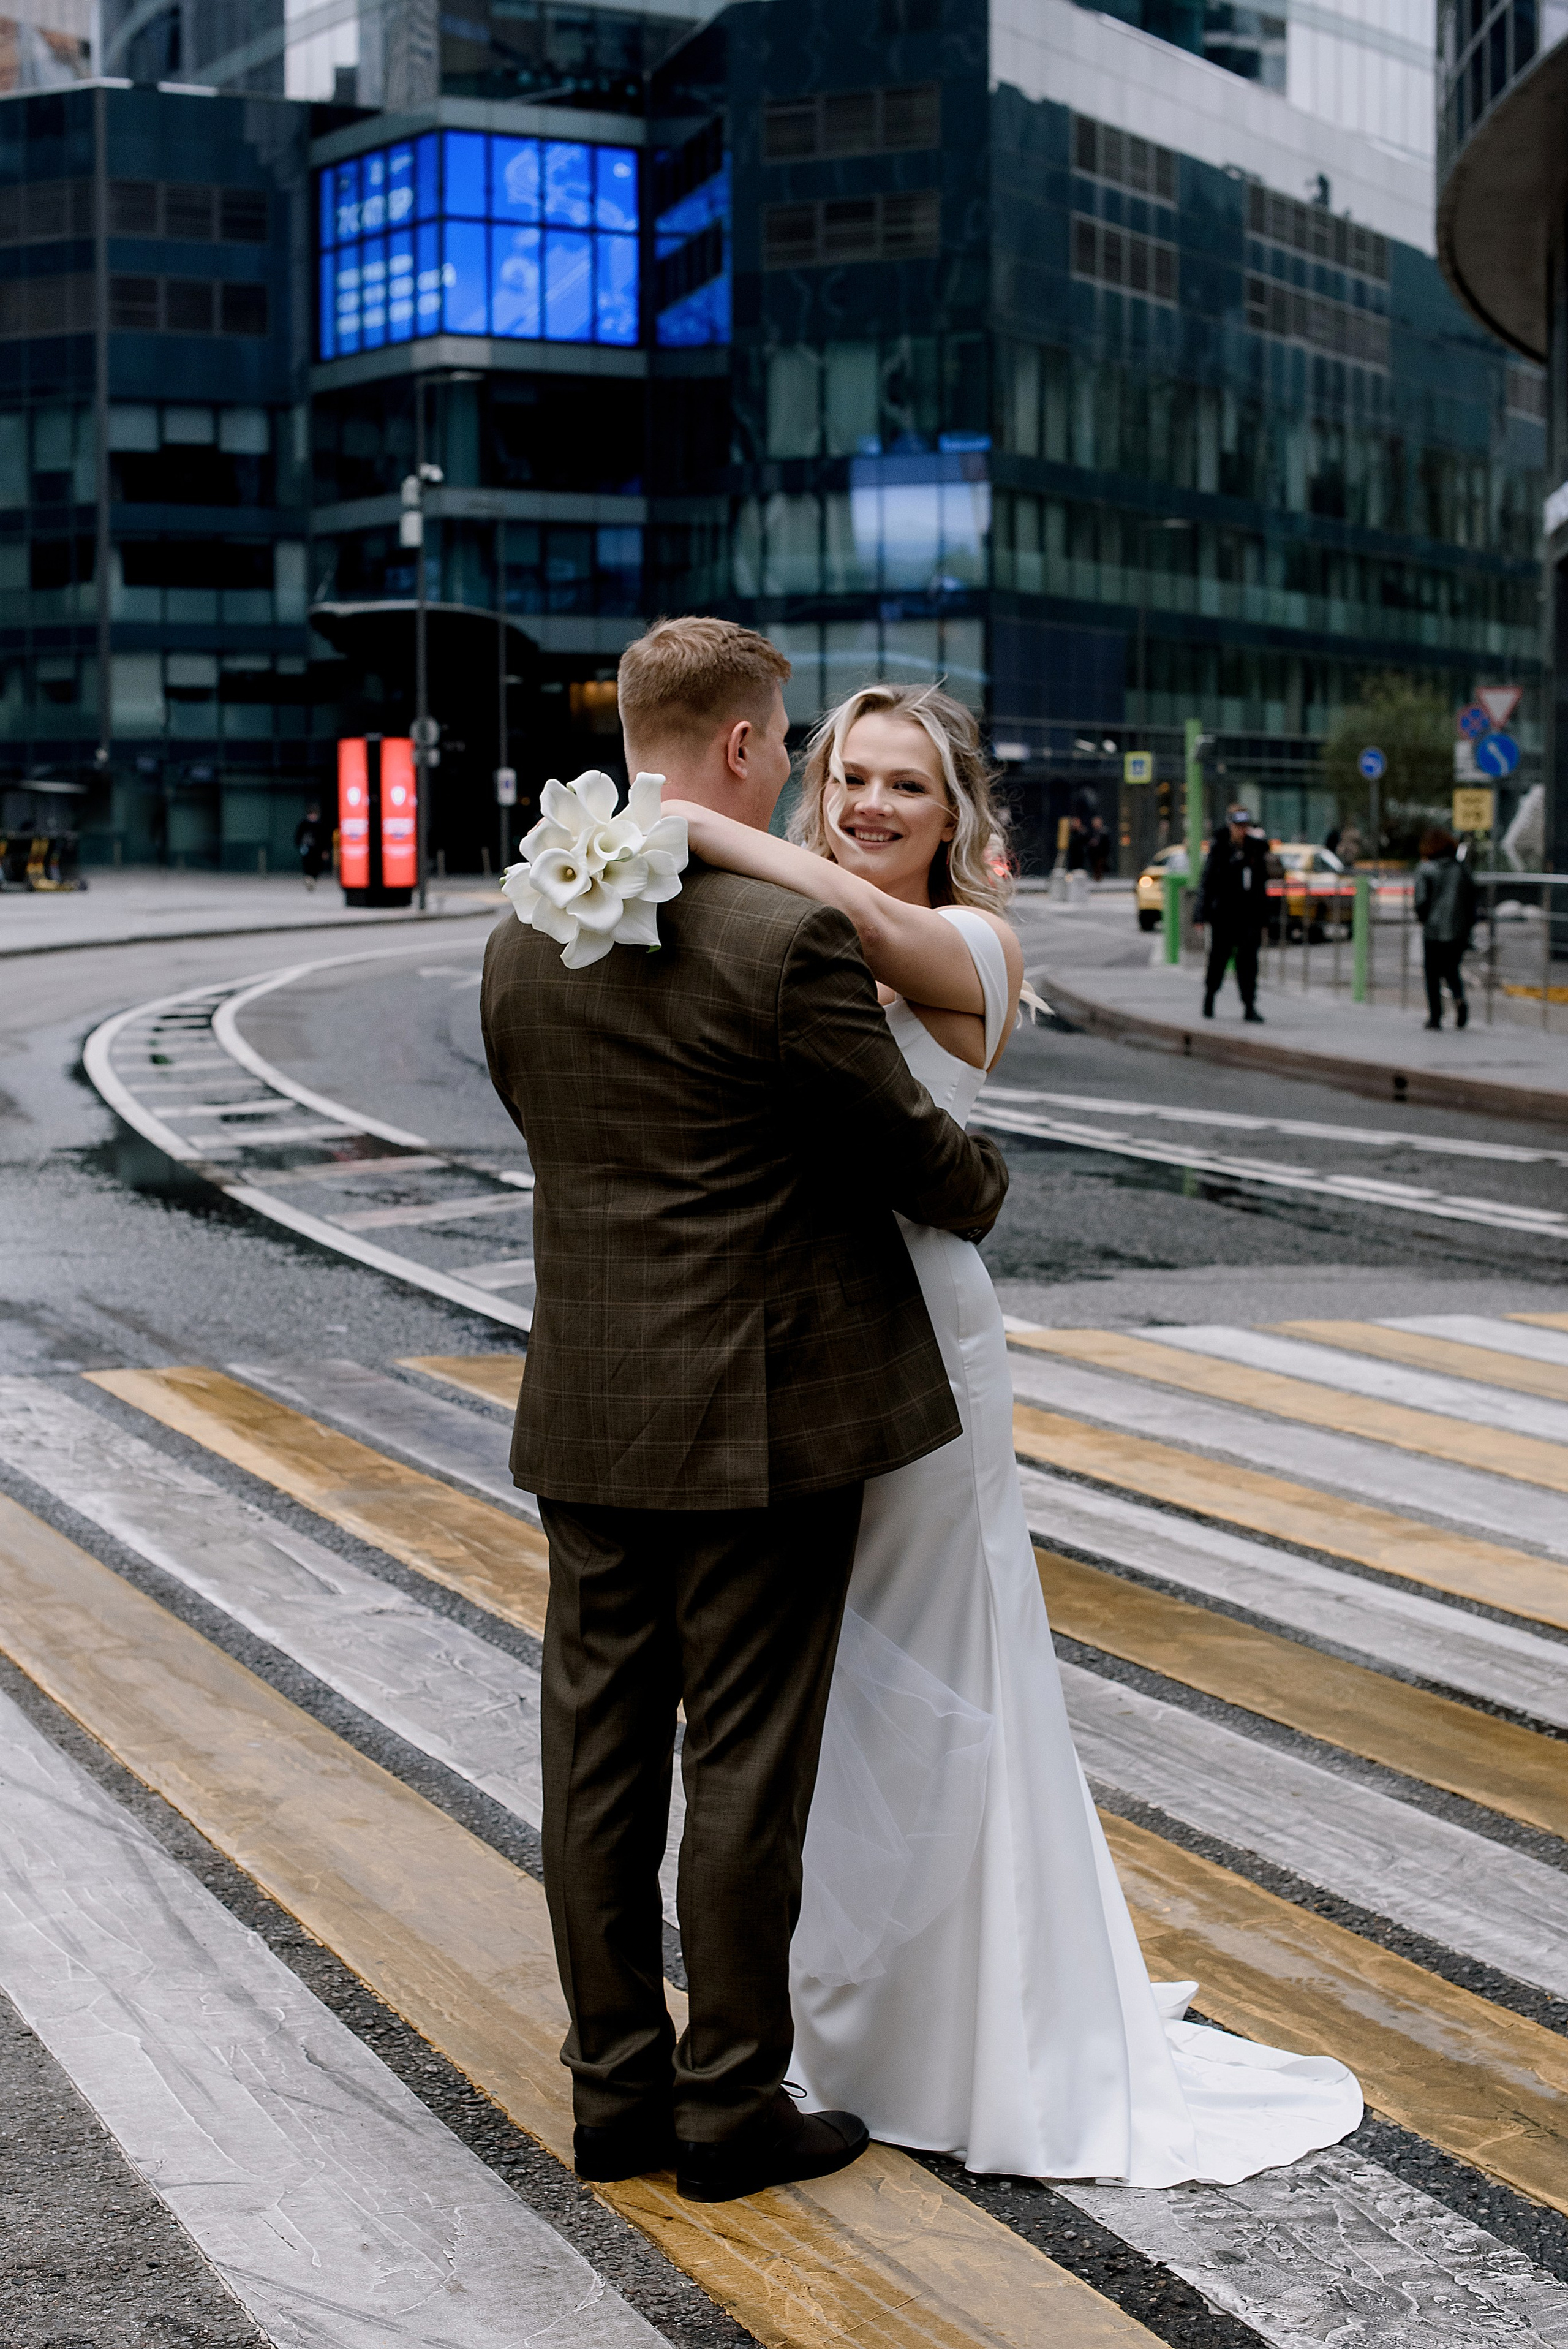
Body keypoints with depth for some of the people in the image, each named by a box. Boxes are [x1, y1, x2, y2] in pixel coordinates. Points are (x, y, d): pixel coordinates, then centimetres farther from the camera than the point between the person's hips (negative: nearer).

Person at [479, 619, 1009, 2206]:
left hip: (589, 1420, 6)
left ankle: (615, 2089, 22)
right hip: (766, 1419, -6)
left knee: (600, 1757, 11)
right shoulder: (788, 941, -17)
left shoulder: (524, 943, 4)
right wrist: (981, 1189, 15)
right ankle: (731, 2104, 14)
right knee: (747, 1764, 4)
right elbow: (918, 1152, -7)